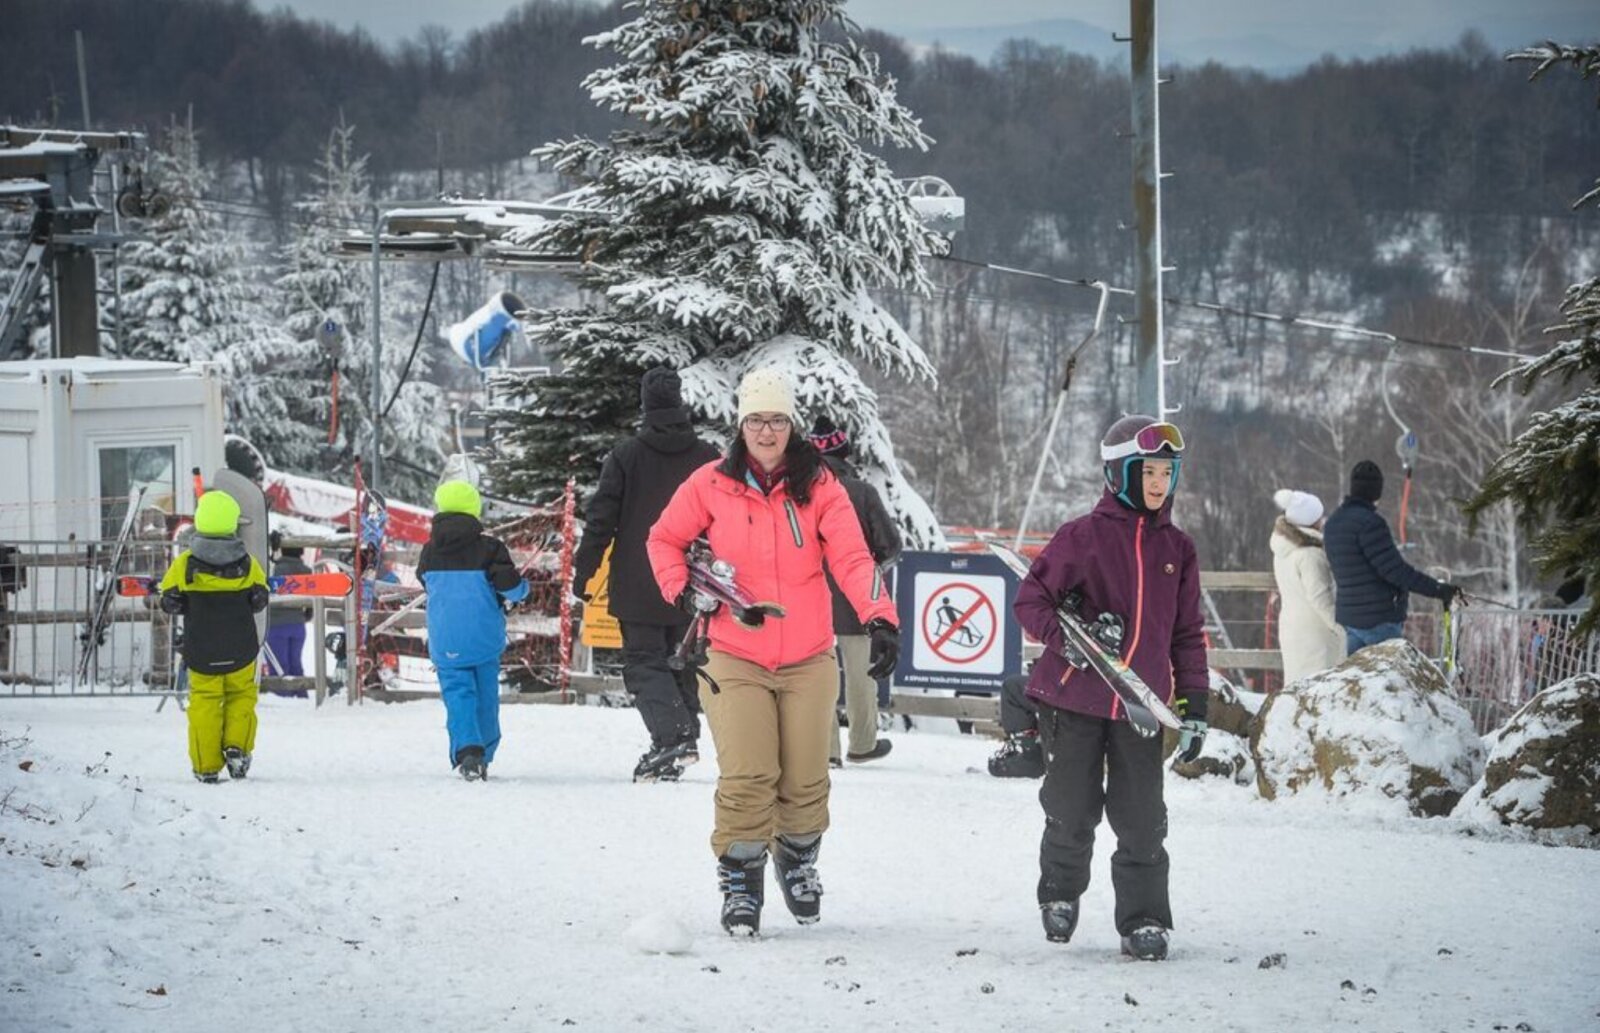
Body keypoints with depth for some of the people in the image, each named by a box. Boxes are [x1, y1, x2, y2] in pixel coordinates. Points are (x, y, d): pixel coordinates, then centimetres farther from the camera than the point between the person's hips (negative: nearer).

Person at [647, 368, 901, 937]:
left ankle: (798, 860, 35)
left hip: (808, 660, 1)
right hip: (734, 660, -1)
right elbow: (665, 539, 15)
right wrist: (680, 590, -2)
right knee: (746, 778, -11)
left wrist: (878, 616, -28)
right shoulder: (712, 484, -1)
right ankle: (740, 883, 4)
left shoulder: (819, 485, -3)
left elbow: (851, 558, -13)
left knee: (805, 780, 7)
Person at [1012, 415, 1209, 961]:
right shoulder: (1083, 537, -4)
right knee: (1072, 813, 7)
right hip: (1075, 698, -2)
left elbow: (1188, 632, 13)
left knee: (1142, 821, -1)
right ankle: (1060, 894, 32)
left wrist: (1194, 704, 9)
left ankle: (1144, 920, 8)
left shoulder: (1176, 548, 9)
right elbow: (1031, 598, -2)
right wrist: (1067, 638, -20)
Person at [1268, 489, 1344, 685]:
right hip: (1316, 631, -9)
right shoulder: (1310, 554, -17)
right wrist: (1340, 625, -11)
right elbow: (1319, 596, -19)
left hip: (1289, 625, 9)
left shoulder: (1282, 553, 11)